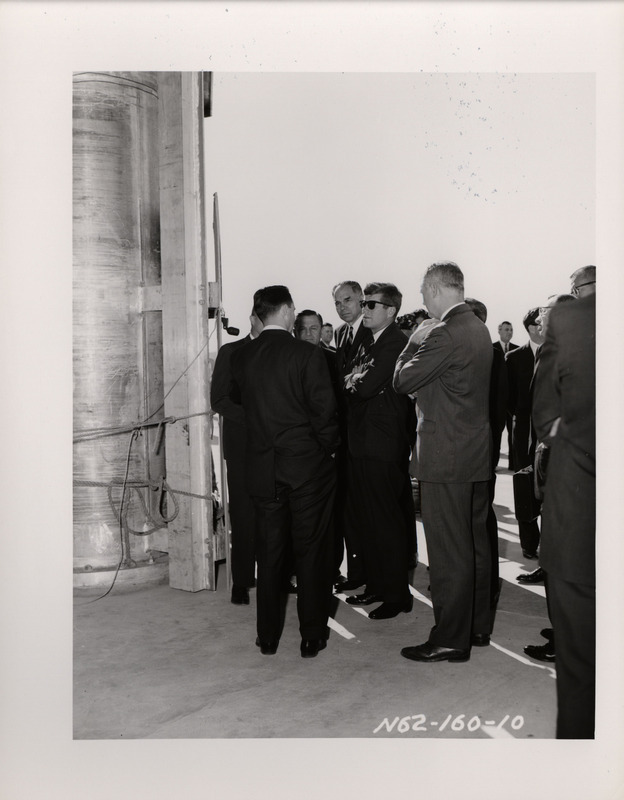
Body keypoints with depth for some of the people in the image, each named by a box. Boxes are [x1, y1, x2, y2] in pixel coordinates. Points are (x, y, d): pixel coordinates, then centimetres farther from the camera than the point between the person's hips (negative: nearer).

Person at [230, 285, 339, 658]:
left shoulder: (242, 357, 1)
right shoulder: (308, 354, -12)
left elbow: (245, 405, 9)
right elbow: (324, 410, -12)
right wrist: (328, 449, 3)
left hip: (263, 469, 4)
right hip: (308, 466, -4)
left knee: (269, 554, 13)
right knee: (311, 553, 8)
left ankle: (268, 637, 21)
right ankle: (312, 636, 15)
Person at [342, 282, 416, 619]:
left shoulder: (397, 342, -13)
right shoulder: (368, 345, 17)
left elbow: (367, 386, -22)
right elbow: (349, 383, 14)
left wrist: (354, 381, -2)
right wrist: (356, 381, -7)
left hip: (382, 445, -9)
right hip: (362, 443, 9)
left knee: (387, 521, -2)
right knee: (369, 521, 15)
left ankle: (397, 594, 9)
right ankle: (376, 585, 27)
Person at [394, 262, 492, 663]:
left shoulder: (445, 334, -19)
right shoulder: (479, 329, 10)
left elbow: (403, 381, -15)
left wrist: (414, 342, -1)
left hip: (446, 457, -10)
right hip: (478, 451, 10)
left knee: (449, 552, -2)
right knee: (476, 543, 17)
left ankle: (450, 640, 7)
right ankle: (478, 626, 30)